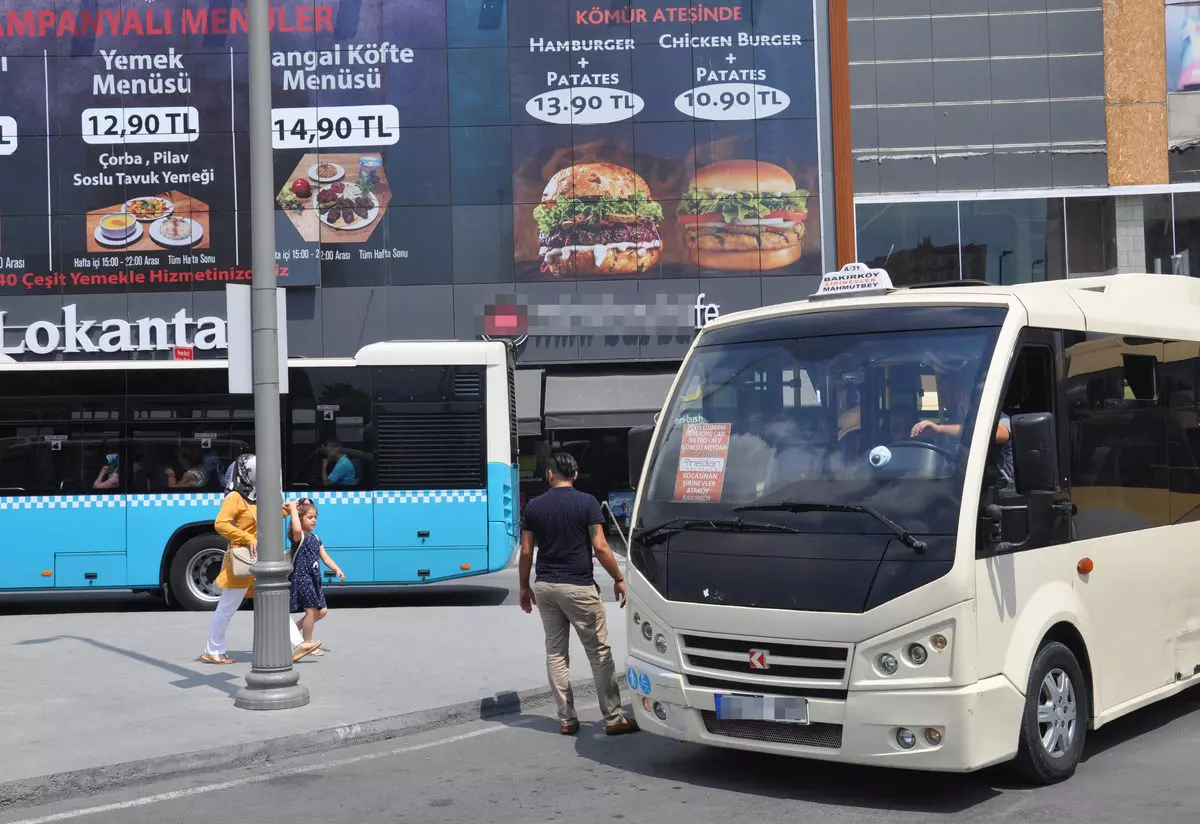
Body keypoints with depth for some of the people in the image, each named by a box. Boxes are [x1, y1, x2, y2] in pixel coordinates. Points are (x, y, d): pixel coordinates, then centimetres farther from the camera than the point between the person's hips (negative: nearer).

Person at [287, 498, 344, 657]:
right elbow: (297, 529, -36)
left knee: (322, 611, 10)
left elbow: (325, 557, 13)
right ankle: (307, 644, 3)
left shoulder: (315, 539, 15)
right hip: (301, 577, -9)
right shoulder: (299, 537, -11)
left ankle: (296, 628, 26)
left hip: (313, 579, 9)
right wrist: (293, 509, -25)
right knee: (311, 610, -10)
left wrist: (336, 569, -1)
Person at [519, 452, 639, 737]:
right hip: (578, 587, -4)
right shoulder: (587, 503, -7)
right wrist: (619, 579, -1)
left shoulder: (534, 506, 2)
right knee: (599, 652, 4)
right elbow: (600, 547, -11)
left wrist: (525, 586, 15)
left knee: (555, 652, 11)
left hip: (545, 587, 4)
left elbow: (526, 551, 3)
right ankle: (613, 718, 6)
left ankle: (566, 720, 11)